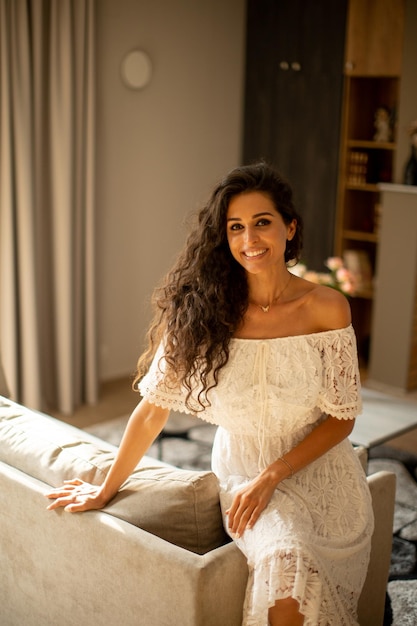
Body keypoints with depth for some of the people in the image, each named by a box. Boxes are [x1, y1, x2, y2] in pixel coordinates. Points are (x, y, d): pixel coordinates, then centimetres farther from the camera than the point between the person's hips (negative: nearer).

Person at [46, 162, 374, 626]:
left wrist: (270, 476, -12)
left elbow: (341, 417, -3)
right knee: (286, 559, -29)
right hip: (242, 471, 0)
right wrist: (106, 491, 2)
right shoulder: (202, 310, -8)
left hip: (317, 469, 1)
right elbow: (153, 408, -3)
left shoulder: (326, 308, -8)